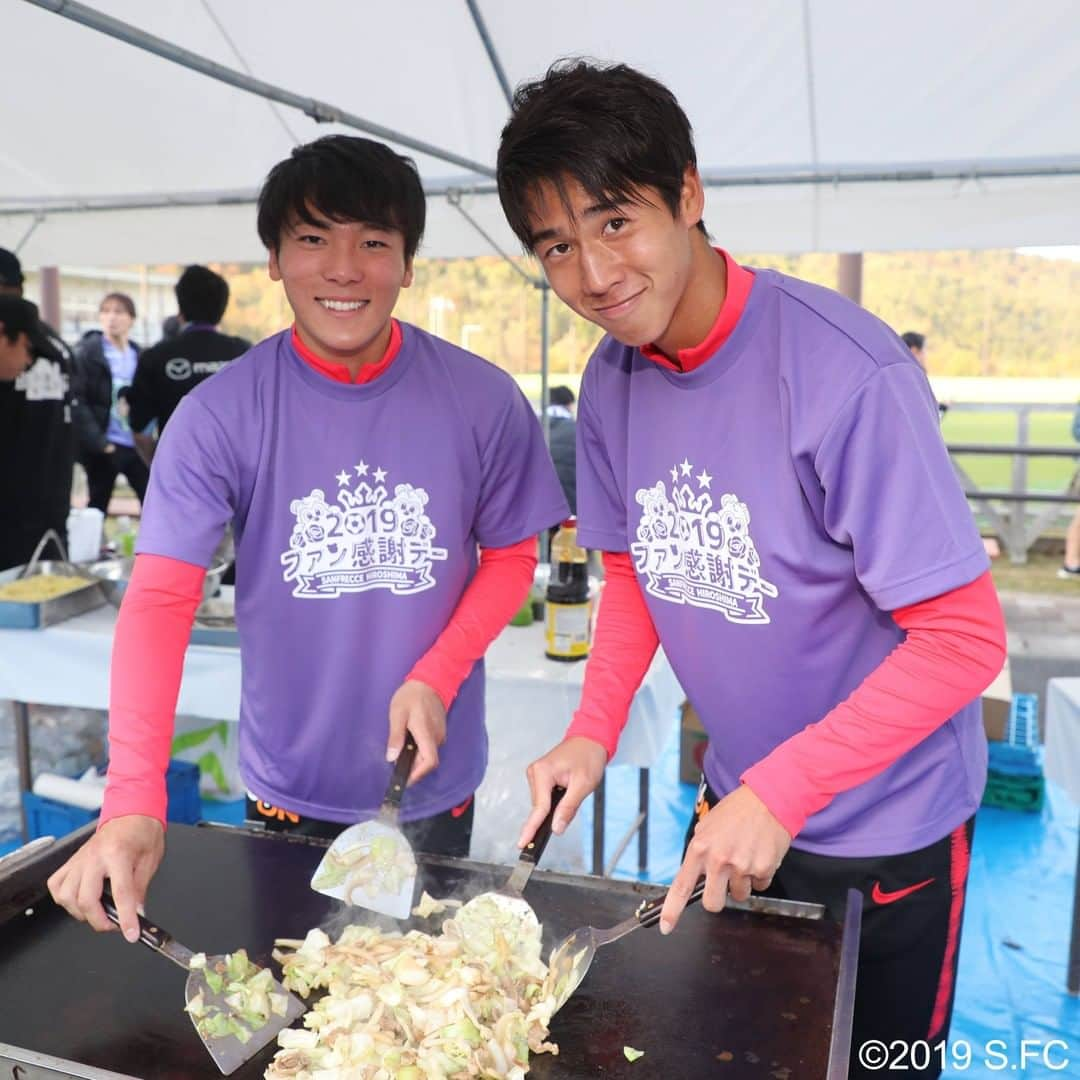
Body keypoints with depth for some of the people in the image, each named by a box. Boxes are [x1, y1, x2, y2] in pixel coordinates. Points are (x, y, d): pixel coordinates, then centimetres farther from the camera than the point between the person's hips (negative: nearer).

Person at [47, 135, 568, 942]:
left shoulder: (483, 400, -13)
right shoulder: (220, 414, -15)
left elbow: (511, 556, -3)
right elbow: (161, 598, -21)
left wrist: (436, 678, -18)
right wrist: (133, 800, -31)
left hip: (433, 777, 0)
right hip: (289, 787, 0)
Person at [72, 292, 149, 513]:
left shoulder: (138, 354, 13)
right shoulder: (86, 352, -4)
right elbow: (77, 401, -11)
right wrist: (97, 441, -18)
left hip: (137, 444, 4)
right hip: (104, 447, -4)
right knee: (98, 508, 7)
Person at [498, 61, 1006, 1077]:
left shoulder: (849, 374, -29)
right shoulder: (612, 381, -8)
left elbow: (965, 639, -25)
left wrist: (783, 794, -25)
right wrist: (593, 731, -8)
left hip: (887, 829, -5)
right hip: (734, 804, 6)